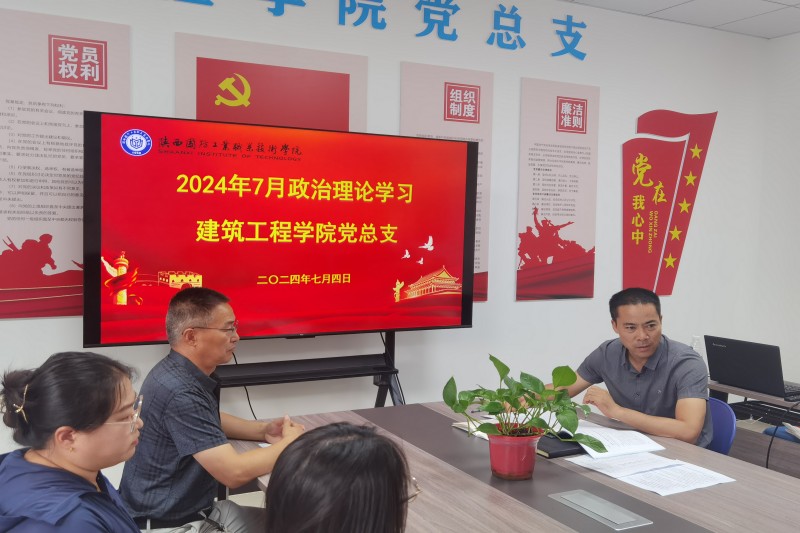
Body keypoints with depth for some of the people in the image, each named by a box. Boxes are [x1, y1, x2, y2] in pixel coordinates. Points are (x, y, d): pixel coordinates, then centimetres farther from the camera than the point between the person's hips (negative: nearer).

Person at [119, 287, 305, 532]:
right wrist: (289, 442, -13)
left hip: (197, 509, 9)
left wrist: (263, 430, 5)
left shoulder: (188, 373, 2)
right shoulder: (179, 391, -27)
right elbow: (234, 472, -29)